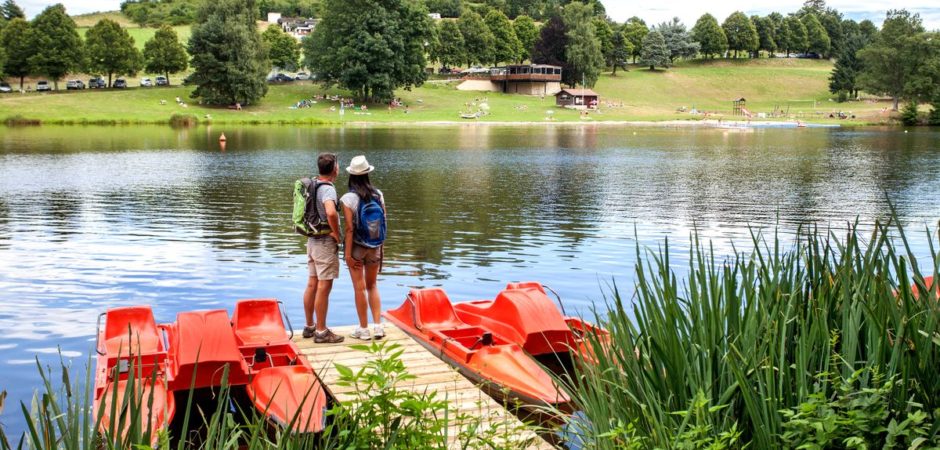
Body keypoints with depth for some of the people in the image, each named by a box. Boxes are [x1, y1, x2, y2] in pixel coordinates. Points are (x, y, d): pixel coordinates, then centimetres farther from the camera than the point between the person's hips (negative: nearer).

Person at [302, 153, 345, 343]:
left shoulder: (312, 186, 9)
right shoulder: (328, 189, -19)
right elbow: (331, 212, -38)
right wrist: (337, 233, -22)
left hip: (312, 240, 9)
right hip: (326, 242, -9)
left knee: (312, 284, 15)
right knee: (324, 287, -3)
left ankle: (309, 327, 24)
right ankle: (321, 331, 2)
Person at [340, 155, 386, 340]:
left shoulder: (348, 199, -14)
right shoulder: (378, 194, -3)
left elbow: (350, 229, -17)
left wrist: (348, 254, -13)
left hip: (356, 246, -4)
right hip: (375, 246, 4)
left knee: (360, 288, 6)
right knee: (372, 286, 17)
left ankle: (364, 329, 14)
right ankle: (378, 326, 13)